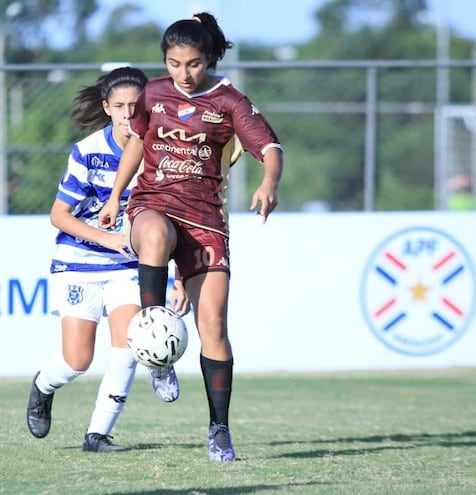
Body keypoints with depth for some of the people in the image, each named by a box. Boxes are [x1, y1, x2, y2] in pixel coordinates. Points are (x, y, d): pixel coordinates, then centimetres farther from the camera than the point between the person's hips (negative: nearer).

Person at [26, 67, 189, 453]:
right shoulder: (88, 152, -15)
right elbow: (59, 216, -9)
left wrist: (181, 280, -10)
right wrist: (107, 238, -22)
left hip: (128, 266, 2)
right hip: (79, 263, -2)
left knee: (128, 349, -17)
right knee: (78, 362, -5)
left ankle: (98, 432, -2)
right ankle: (43, 387, 31)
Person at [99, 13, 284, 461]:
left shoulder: (229, 102, 0)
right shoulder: (154, 94, 9)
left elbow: (270, 147, -11)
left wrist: (268, 183, -32)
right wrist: (114, 197, 26)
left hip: (205, 215, -1)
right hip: (153, 204, 1)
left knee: (212, 323, -8)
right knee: (156, 234, -40)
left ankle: (219, 429, 2)